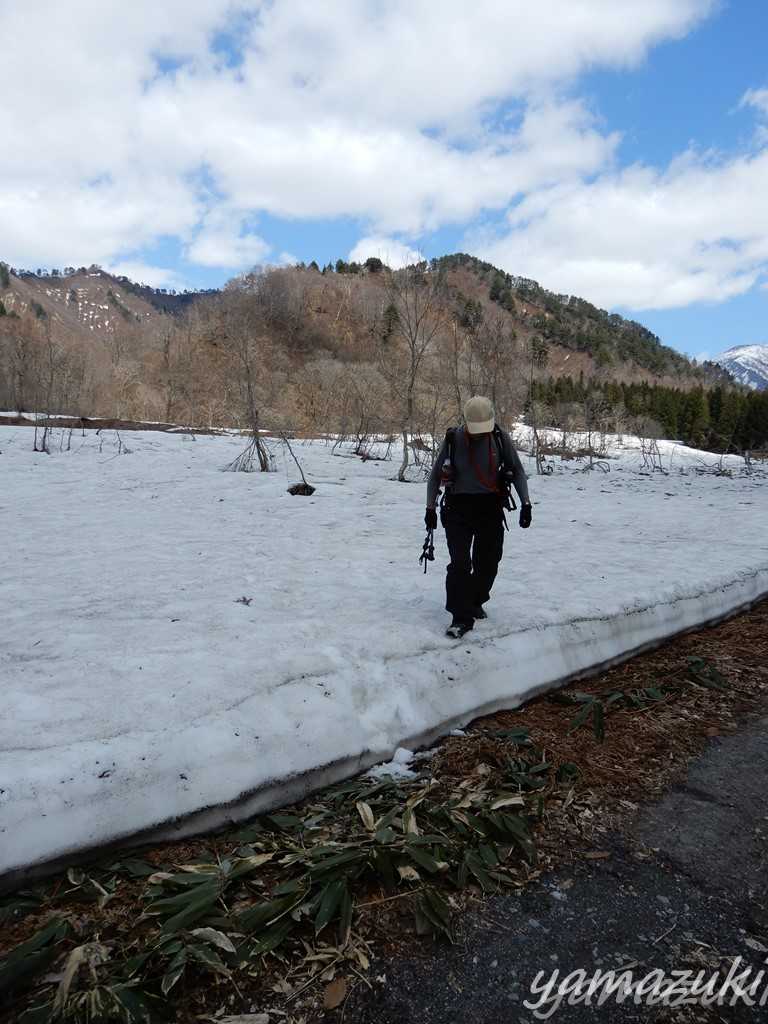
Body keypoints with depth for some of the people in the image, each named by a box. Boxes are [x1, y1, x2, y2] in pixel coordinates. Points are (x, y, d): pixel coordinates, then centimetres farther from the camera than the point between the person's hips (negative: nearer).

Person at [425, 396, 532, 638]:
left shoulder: (501, 439, -2)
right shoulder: (453, 439, -5)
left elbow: (517, 471, 6)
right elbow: (436, 475, 4)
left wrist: (525, 503, -3)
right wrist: (430, 508, 2)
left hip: (491, 508, 2)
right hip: (459, 507, -2)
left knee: (488, 562, 7)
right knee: (460, 562, -11)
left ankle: (475, 602, 32)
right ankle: (462, 617, -5)